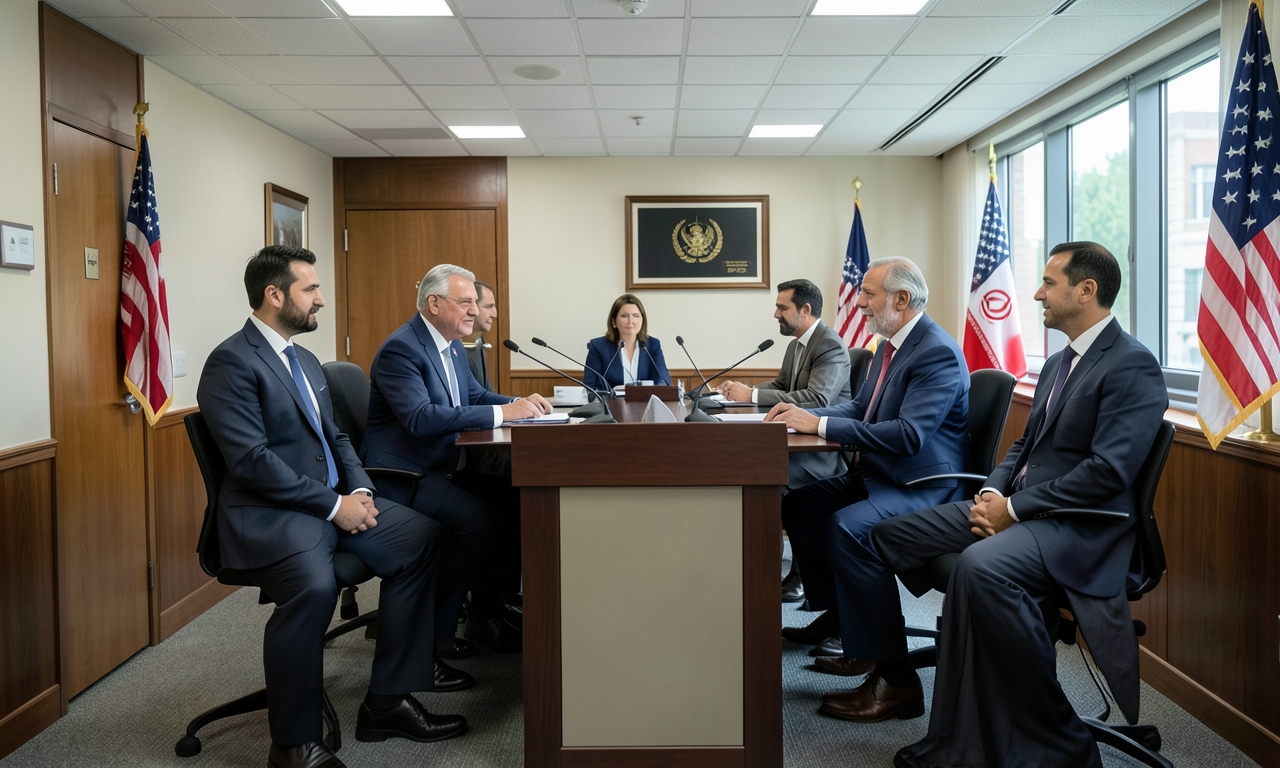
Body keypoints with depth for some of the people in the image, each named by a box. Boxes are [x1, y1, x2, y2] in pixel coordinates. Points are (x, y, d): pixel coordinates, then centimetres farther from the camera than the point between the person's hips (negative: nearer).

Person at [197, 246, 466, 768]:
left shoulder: (306, 361, 18)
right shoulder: (231, 362, -11)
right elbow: (252, 460, -20)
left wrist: (360, 490, 0)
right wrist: (334, 506, -19)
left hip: (332, 501, 9)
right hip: (267, 514, -9)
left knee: (422, 538, -6)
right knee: (314, 586, -36)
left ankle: (386, 703, 2)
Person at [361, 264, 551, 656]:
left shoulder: (452, 345, 13)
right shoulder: (400, 348, -17)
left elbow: (475, 395, 19)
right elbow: (421, 417, -30)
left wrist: (520, 403, -3)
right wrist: (502, 412, -31)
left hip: (444, 465, 9)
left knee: (515, 501, -8)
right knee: (480, 518, -26)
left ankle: (486, 616, 4)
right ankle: (432, 626, -7)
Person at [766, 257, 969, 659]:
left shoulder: (939, 353, -20)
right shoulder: (888, 346, 10)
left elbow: (908, 434, -29)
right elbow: (860, 407, 16)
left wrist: (820, 424, -29)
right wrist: (804, 414, -3)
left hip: (921, 486, -10)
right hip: (875, 475, 10)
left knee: (844, 526, -30)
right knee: (796, 504, 3)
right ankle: (834, 613, 13)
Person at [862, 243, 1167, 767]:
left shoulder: (1132, 366, -11)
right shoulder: (1058, 362, 18)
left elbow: (1108, 471, -20)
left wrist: (1014, 509, -18)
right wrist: (992, 494, 0)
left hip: (1077, 525, -9)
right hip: (1015, 505, 9)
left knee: (981, 565, -38)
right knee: (886, 536, 3)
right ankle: (892, 677, 15)